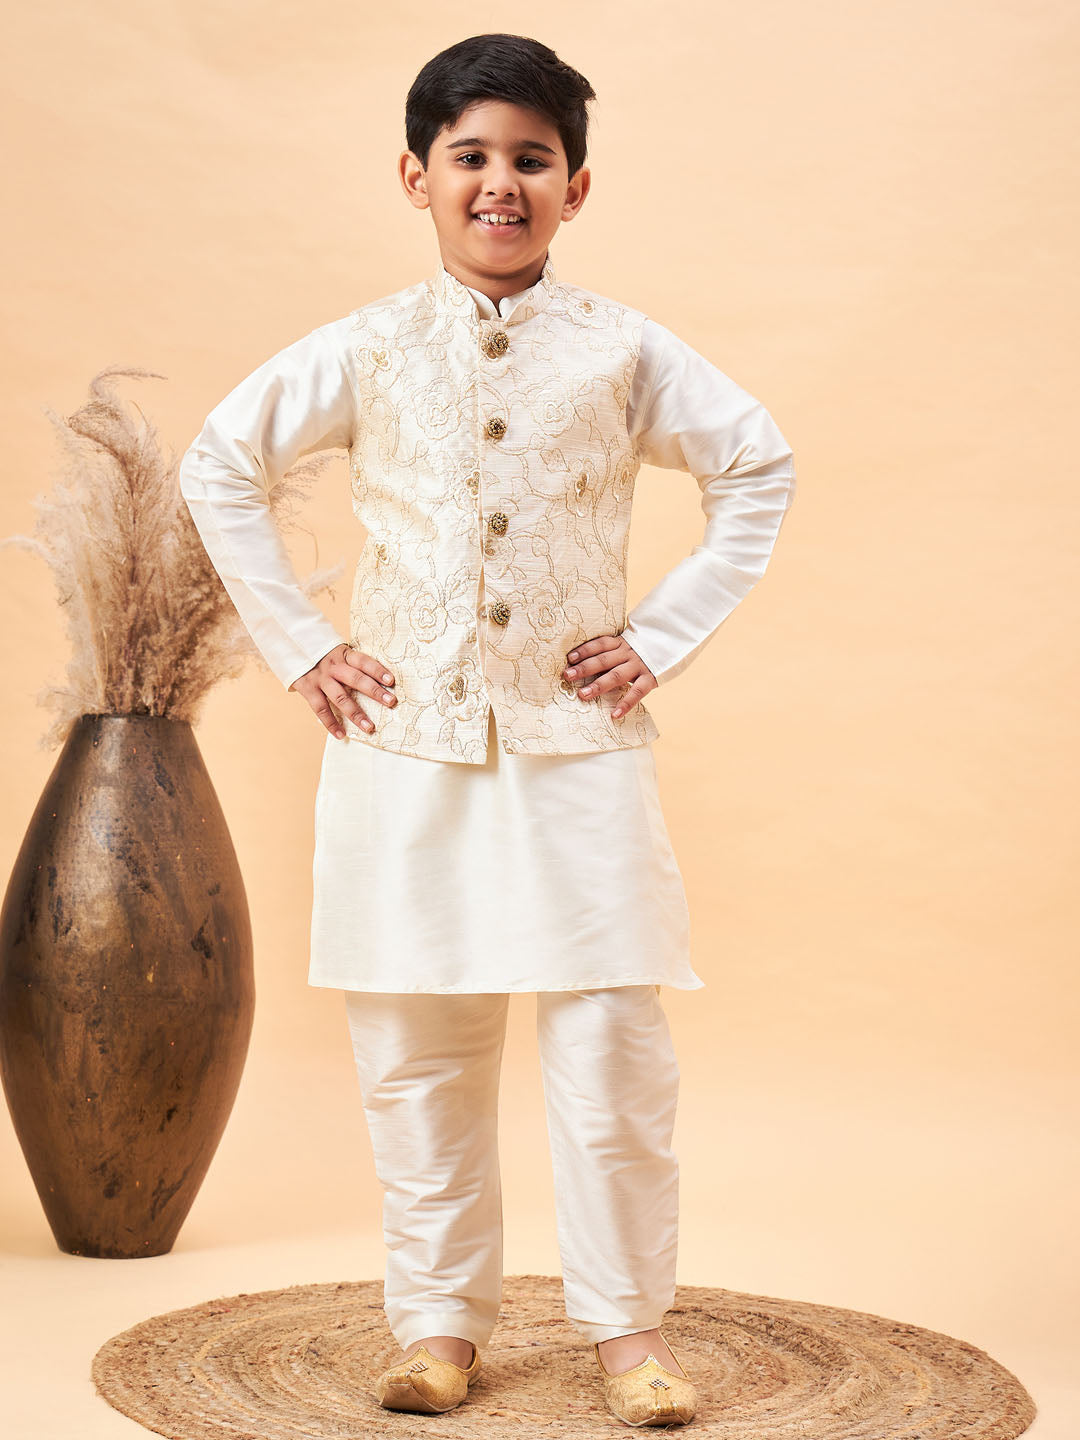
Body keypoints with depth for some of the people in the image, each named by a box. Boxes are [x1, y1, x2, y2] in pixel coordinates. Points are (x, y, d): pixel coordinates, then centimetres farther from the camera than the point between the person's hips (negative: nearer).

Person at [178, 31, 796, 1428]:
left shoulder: (622, 351, 3)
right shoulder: (365, 353, 4)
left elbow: (758, 467, 12)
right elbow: (217, 466, 13)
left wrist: (664, 634, 5)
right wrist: (300, 643, 6)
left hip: (579, 742, 0)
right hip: (405, 741, 1)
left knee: (612, 1046, -3)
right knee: (415, 1050, 5)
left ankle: (626, 1323, 12)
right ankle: (439, 1319, 20)